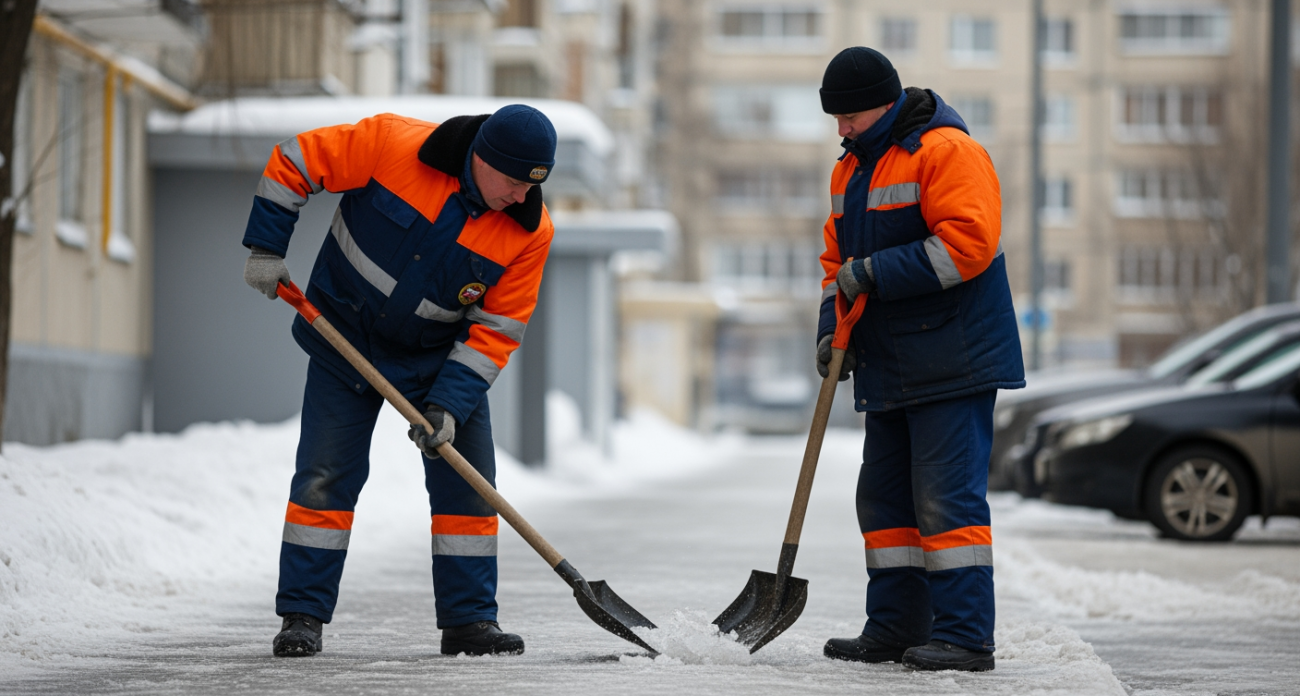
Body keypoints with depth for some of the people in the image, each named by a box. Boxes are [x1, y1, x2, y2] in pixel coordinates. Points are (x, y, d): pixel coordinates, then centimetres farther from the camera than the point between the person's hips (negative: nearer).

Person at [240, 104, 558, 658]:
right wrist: (266, 248, -15)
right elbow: (295, 161, -15)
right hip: (346, 338, -2)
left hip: (443, 357, 2)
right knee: (325, 477, -4)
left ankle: (468, 620, 8)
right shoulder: (392, 144, -26)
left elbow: (497, 329, -14)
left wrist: (449, 404, -21)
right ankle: (302, 616, 4)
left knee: (467, 483, -1)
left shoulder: (530, 232, -19)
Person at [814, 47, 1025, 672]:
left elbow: (967, 242, -23)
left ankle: (965, 636, -10)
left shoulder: (946, 151, -12)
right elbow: (841, 257, 22)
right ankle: (895, 627, 17)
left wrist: (874, 273, -21)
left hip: (952, 362, -9)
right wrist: (833, 328, 6)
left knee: (947, 497, -11)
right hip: (890, 369, 9)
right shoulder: (853, 168, 17)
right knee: (885, 496, 11)